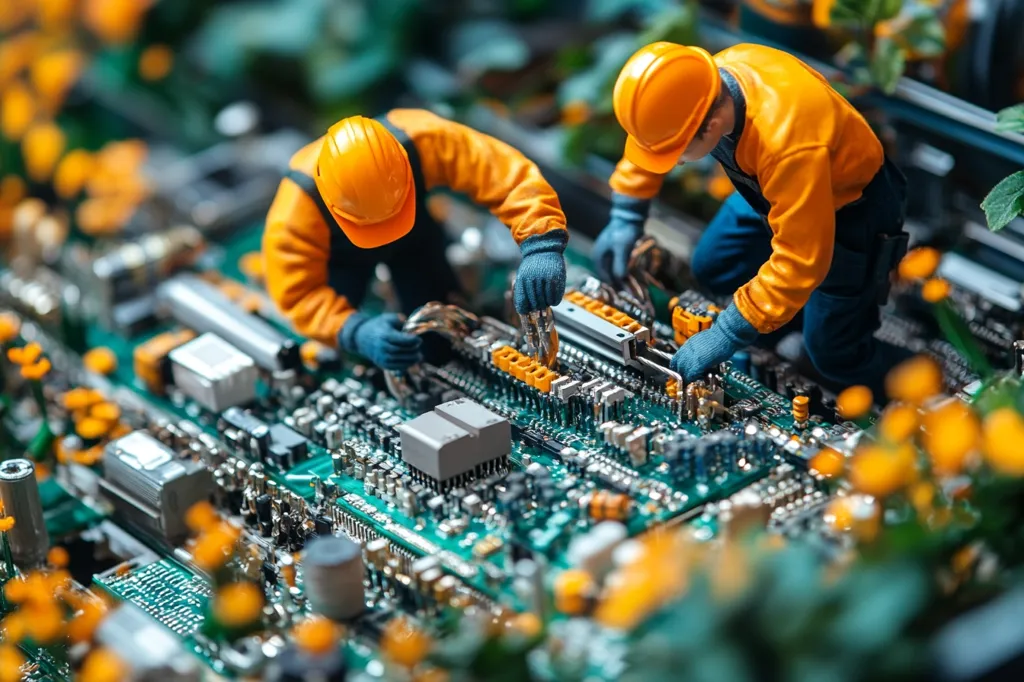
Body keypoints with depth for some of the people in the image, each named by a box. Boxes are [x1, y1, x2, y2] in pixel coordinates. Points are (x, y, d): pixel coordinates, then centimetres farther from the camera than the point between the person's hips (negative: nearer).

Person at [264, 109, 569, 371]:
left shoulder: (425, 141, -45)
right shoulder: (294, 212, -45)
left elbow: (511, 176, -47)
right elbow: (298, 294, -37)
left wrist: (541, 245, -63)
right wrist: (356, 331, -56)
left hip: (415, 233, 1)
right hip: (342, 253, -1)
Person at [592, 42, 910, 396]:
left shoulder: (786, 141, -44)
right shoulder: (693, 85, -24)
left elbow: (799, 261, -37)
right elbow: (649, 133, 0)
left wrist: (726, 336, -33)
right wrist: (625, 219, -2)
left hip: (848, 207, -7)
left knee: (833, 357, -4)